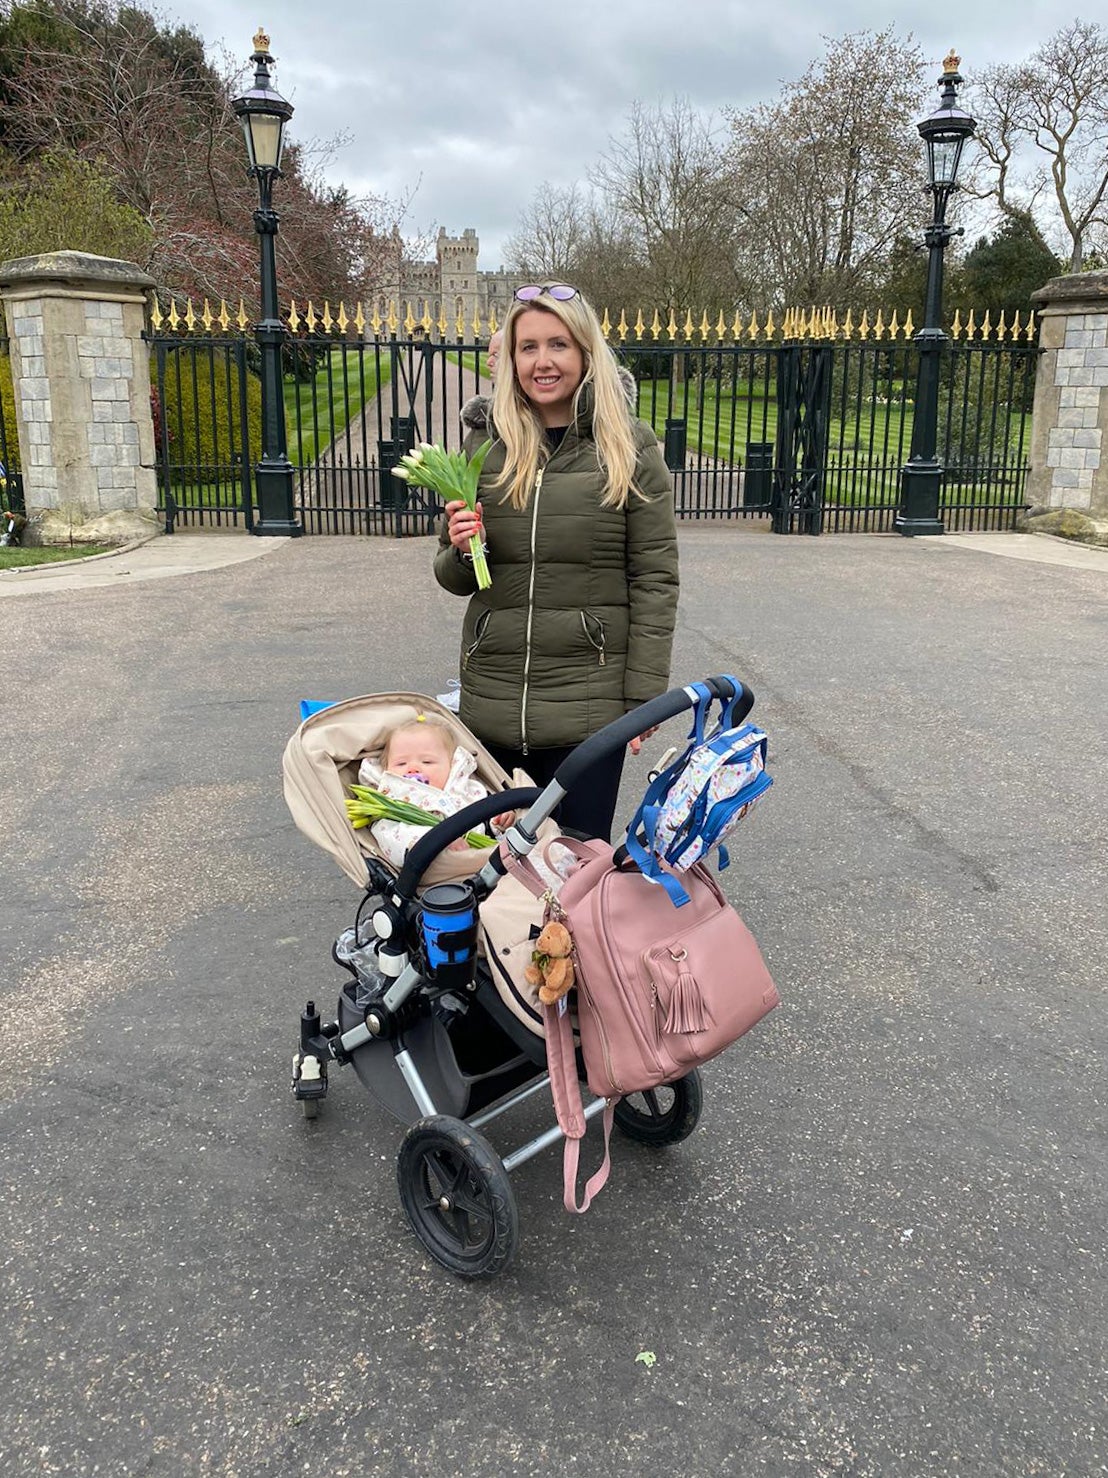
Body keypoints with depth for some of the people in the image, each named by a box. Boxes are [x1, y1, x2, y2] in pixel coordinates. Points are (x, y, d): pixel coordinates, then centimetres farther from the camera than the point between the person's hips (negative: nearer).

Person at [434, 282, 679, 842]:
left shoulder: (630, 448, -3)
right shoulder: (485, 443, 6)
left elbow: (655, 580, -3)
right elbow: (454, 578, 12)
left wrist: (644, 695, -7)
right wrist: (462, 551, -11)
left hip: (588, 703, -3)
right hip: (491, 701, 3)